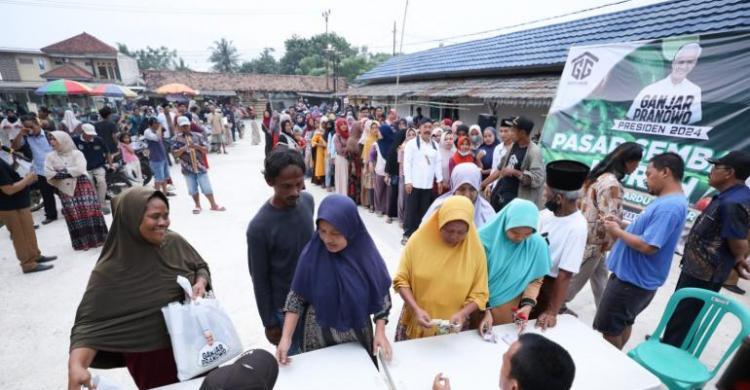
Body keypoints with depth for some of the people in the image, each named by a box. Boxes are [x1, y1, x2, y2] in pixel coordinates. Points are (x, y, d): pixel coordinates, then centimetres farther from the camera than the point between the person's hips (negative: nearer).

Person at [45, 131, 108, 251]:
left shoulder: (76, 153, 0)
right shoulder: (50, 157, 7)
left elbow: (80, 169, -13)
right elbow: (48, 174, -4)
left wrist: (63, 171, -9)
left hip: (82, 186, -2)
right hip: (66, 189, 2)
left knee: (90, 211, -4)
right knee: (73, 215, 0)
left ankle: (97, 238, 8)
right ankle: (82, 242, 8)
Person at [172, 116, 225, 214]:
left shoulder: (196, 136, 2)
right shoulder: (176, 139, -1)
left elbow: (206, 150, 1)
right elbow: (175, 154, -7)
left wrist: (197, 146, -17)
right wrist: (184, 148, -21)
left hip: (200, 167, 0)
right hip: (188, 169, 0)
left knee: (207, 188, 5)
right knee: (193, 189, 10)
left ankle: (214, 205, 18)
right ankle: (197, 206, 26)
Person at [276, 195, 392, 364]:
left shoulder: (366, 255, -17)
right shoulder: (312, 255, -19)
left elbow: (381, 295, -6)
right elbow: (297, 297, -10)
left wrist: (380, 332, -9)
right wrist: (286, 337, -15)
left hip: (359, 335, 1)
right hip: (319, 337, -1)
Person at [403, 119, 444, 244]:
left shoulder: (435, 145, 11)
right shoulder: (412, 143, -3)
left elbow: (438, 163, 12)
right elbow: (407, 163, -7)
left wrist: (439, 180, 7)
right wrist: (408, 181, -13)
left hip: (429, 183, 4)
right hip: (414, 182, -4)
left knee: (424, 210, 8)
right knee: (412, 209, 1)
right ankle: (408, 234, 11)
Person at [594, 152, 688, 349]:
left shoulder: (670, 206, -25)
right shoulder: (666, 201, 9)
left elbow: (648, 246, -29)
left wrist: (617, 232, -16)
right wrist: (621, 226, 4)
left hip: (633, 279, -10)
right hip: (632, 275, 10)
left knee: (609, 329, 4)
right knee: (621, 324, 23)